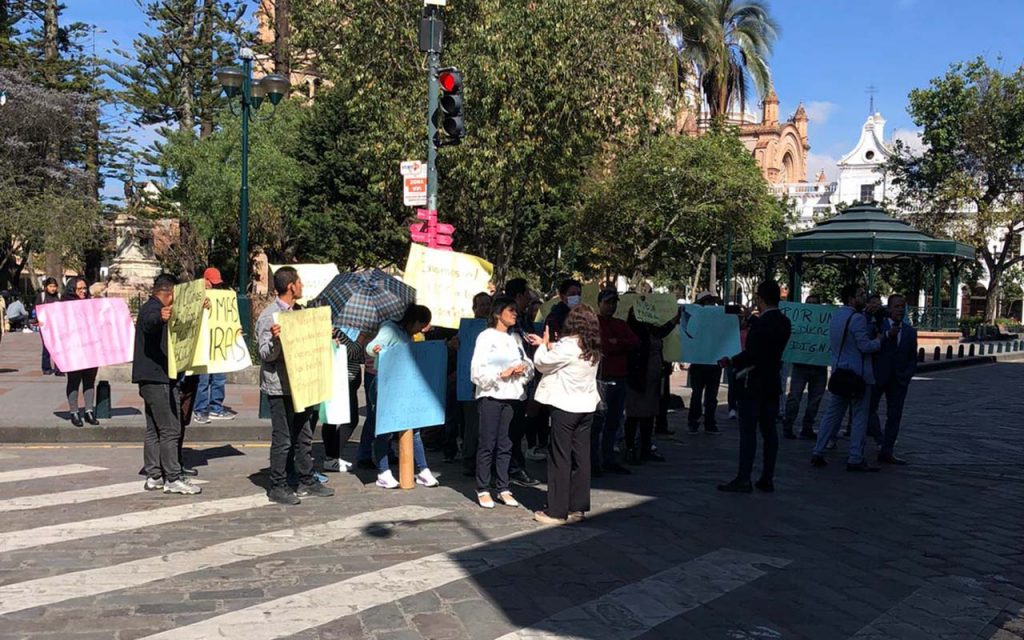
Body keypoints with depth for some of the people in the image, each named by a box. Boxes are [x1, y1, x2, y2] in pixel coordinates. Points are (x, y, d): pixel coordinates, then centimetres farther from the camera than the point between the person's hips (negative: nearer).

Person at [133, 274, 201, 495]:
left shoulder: (151, 308, 20)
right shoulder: (152, 309, -13)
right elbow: (149, 323, -38)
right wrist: (160, 318, -61)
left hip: (151, 378, 11)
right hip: (157, 378, -11)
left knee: (154, 429, 12)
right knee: (170, 430, -8)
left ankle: (154, 476, 17)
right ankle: (173, 479, -5)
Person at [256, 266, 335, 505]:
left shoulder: (299, 311, 13)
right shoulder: (268, 317, -13)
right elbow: (266, 355, -16)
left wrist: (324, 337, 11)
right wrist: (275, 339, -34)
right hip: (280, 387, -8)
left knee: (304, 436, 15)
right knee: (283, 439, -1)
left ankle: (307, 481, 25)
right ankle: (278, 487, 10)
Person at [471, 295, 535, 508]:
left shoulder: (516, 337, 13)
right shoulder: (486, 337, -5)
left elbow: (528, 363, 13)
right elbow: (477, 371, -11)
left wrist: (523, 369, -8)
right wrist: (501, 374, -19)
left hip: (511, 395, 5)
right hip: (490, 395, -5)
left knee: (505, 444, 9)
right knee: (487, 444, -1)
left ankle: (503, 489, 16)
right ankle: (483, 490, 8)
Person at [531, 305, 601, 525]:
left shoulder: (568, 345, -17)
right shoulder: (592, 349, 7)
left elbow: (542, 363, -7)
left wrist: (544, 344, 9)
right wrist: (547, 344, 19)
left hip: (565, 408, -7)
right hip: (586, 407, 7)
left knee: (561, 459, 0)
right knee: (581, 458, 11)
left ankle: (557, 511, 5)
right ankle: (578, 507, 17)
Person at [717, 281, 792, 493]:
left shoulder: (761, 323, -18)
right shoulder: (784, 322, 7)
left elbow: (751, 354, -22)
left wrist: (731, 361, -8)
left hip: (754, 384, -8)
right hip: (773, 383, 8)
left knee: (748, 431, -4)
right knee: (769, 430, 10)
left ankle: (743, 479, -2)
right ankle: (767, 478, 14)